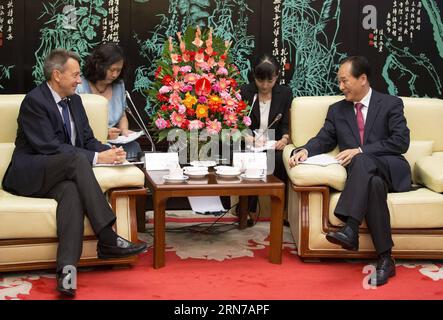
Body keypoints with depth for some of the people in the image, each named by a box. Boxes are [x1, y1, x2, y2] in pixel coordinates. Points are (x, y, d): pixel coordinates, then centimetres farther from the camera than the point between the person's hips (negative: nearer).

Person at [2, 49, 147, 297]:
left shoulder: (74, 100, 14)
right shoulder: (34, 101, -11)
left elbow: (88, 139, 14)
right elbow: (48, 147, -20)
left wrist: (109, 151, -9)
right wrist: (95, 157, -23)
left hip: (61, 174, 6)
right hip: (29, 175, -5)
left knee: (72, 190, -32)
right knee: (76, 158, -33)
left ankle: (67, 268, -45)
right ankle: (107, 239, -37)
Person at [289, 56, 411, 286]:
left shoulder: (391, 104, 7)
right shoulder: (337, 110, 20)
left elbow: (401, 141, -6)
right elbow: (324, 140, 13)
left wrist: (360, 151, -16)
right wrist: (305, 150, -12)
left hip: (390, 171, -3)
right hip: (362, 172, 3)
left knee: (362, 161, -37)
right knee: (374, 185, -35)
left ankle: (350, 228, -50)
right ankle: (385, 259, -39)